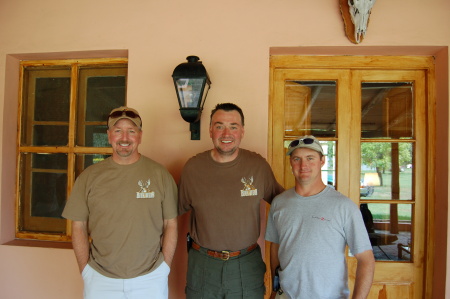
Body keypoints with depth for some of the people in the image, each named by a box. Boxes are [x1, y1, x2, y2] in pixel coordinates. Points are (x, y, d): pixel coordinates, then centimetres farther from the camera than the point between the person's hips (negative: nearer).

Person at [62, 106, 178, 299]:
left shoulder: (159, 175, -5)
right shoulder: (90, 176, -2)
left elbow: (170, 224, -2)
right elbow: (79, 226, 3)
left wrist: (165, 267, -5)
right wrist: (85, 269, -3)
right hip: (100, 280, 1)